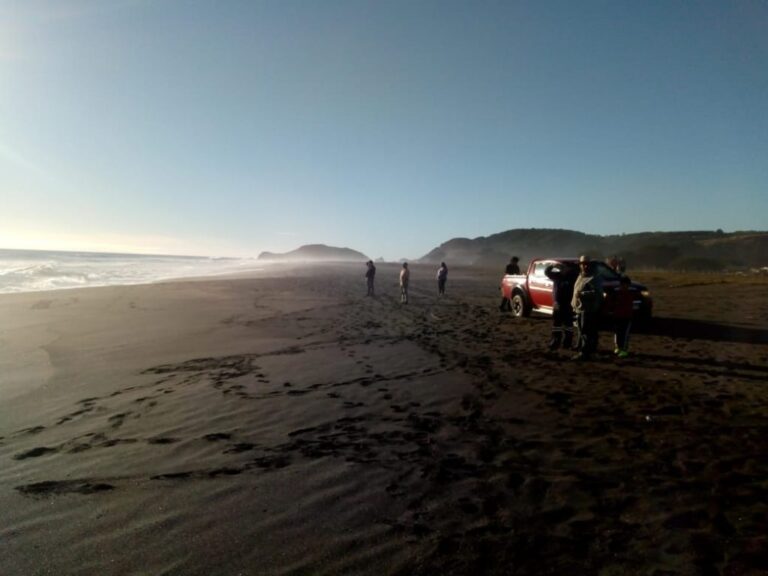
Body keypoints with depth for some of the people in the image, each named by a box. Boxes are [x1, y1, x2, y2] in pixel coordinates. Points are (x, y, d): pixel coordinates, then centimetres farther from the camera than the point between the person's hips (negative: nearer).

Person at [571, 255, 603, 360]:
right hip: (580, 309, 9)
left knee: (586, 332, -10)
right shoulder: (580, 276, 17)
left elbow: (597, 293, -23)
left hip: (589, 310, -9)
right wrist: (574, 302, 19)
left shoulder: (594, 278, -12)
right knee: (582, 332, 18)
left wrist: (582, 294, -26)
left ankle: (585, 353, -10)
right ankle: (581, 349, 29)